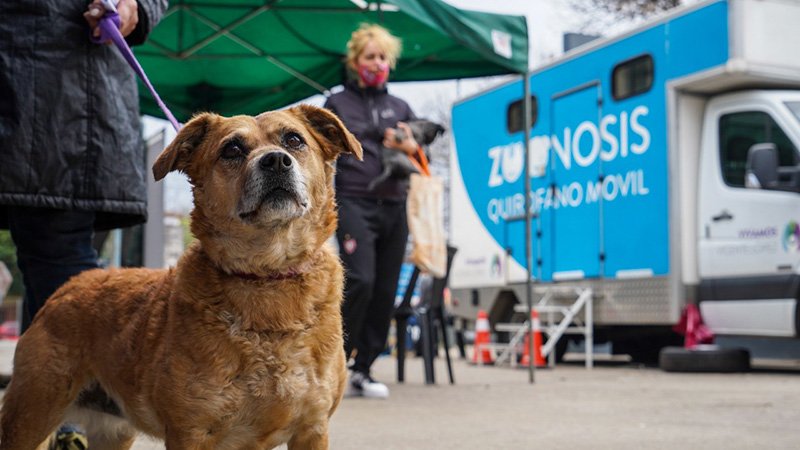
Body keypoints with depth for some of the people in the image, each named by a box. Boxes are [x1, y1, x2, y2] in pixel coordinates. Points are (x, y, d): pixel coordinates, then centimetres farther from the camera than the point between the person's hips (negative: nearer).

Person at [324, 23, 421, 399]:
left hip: (394, 208, 4)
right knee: (359, 281, -19)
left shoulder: (400, 108, 19)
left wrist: (411, 149, -1)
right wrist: (318, 206, -5)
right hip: (354, 203, -4)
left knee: (385, 292, 1)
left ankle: (362, 370, 10)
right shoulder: (337, 104, 10)